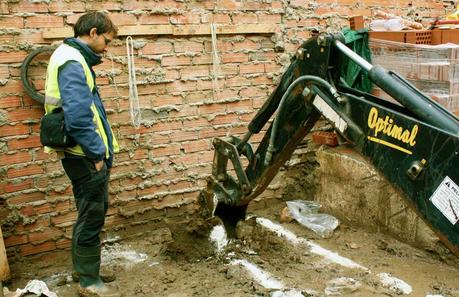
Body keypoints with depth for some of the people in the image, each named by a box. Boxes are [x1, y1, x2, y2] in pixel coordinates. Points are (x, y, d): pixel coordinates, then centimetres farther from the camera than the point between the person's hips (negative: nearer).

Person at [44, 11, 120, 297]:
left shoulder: (75, 58, 16)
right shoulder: (72, 62, -16)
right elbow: (78, 115, -26)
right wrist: (96, 154, -19)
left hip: (89, 154, 10)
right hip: (86, 156, -10)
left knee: (95, 210, 21)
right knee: (92, 215, 1)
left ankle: (84, 263, 39)